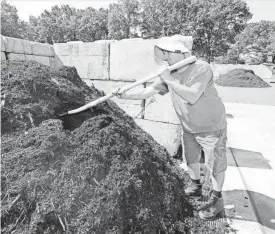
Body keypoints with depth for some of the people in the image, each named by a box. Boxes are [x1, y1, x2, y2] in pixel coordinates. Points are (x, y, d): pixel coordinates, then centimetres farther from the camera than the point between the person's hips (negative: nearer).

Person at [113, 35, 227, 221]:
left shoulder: (201, 68, -26)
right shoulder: (169, 74, -7)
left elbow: (192, 97, -38)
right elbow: (148, 91, -6)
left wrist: (169, 80, -33)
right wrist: (125, 95, -17)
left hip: (212, 127, -6)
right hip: (189, 128, 7)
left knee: (214, 164, 8)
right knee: (191, 159, 21)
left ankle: (216, 199, 30)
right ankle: (196, 186, 48)